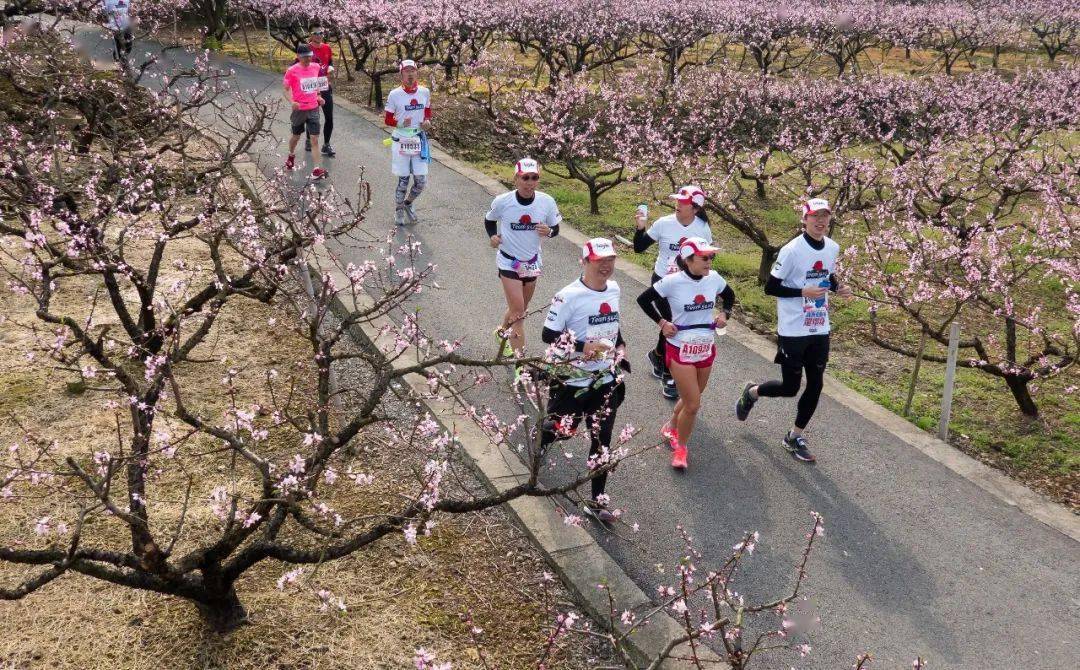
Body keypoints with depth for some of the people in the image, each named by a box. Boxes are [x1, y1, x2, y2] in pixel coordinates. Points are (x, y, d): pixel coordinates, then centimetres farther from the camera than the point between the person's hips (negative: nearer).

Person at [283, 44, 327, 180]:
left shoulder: (315, 67, 1)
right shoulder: (292, 71, -12)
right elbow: (286, 89, -7)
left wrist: (318, 96, 6)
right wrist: (291, 102, -25)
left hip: (313, 109, 2)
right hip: (299, 109, -2)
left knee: (315, 139, -7)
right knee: (296, 136, 18)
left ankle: (316, 170, -11)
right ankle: (291, 156, 49)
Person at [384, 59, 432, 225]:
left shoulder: (425, 92, 2)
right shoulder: (394, 95, -7)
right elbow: (387, 119, -1)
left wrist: (427, 122, -5)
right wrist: (400, 123, -20)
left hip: (419, 141, 3)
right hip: (401, 142, -3)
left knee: (421, 181, 4)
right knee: (403, 180, 3)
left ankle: (408, 203, 33)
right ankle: (399, 210, 25)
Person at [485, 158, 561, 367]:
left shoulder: (547, 202, -13)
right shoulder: (502, 201, -17)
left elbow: (555, 229, 2)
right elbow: (489, 220, 4)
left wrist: (548, 231, -21)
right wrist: (492, 236, -15)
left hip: (532, 262, 4)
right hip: (509, 261, -4)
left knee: (520, 308, 20)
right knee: (518, 311, -12)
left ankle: (503, 331, 51)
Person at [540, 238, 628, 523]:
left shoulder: (614, 289, 5)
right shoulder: (568, 296, -18)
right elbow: (549, 334, -17)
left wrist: (620, 346, 10)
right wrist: (583, 346, -25)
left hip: (606, 380, 5)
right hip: (572, 380, -5)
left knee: (602, 441, 6)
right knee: (563, 430, 10)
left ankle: (597, 501, 16)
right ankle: (538, 439, 47)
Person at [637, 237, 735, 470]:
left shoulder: (714, 278, -5)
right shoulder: (673, 282, -18)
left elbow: (729, 296, 16)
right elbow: (644, 299, -6)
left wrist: (724, 314, -2)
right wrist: (661, 322, -11)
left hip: (706, 348, 5)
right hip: (680, 349, -5)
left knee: (691, 398, 20)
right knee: (692, 404, -5)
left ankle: (671, 428, 47)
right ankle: (680, 447, 18)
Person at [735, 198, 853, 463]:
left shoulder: (833, 248, 4)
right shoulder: (792, 250, -17)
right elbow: (770, 287, -13)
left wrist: (837, 288, -1)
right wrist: (804, 292, -22)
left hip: (820, 330, 6)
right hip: (792, 331, -6)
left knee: (816, 385, 7)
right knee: (789, 388, 3)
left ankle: (795, 437, 24)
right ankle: (751, 392, 33)